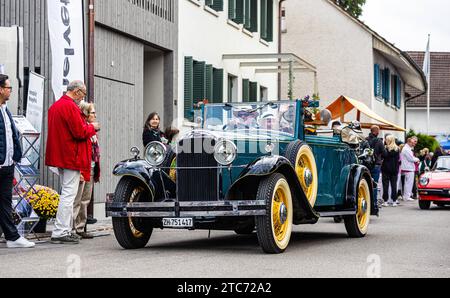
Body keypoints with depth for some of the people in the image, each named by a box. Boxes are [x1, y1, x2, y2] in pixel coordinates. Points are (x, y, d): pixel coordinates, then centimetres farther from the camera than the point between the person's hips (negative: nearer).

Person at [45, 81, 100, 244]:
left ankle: (66, 230, 19)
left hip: (60, 156, 10)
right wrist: (92, 127, -2)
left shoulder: (55, 106, 15)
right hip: (71, 157, -10)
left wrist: (87, 127, 13)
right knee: (69, 194, -8)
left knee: (67, 193, 16)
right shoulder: (70, 107, -16)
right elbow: (80, 132, -20)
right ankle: (60, 232, -9)